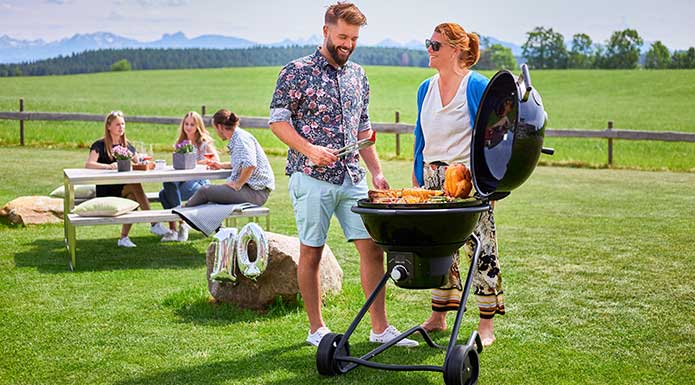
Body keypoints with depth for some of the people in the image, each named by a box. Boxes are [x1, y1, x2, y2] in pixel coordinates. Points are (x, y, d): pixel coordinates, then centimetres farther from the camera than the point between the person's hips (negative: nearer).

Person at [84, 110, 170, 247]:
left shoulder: (127, 145, 17)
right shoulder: (100, 145, -2)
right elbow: (88, 164, -18)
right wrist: (108, 166, -33)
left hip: (124, 188, 5)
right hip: (106, 191, -5)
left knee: (133, 196, -30)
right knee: (135, 186, -31)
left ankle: (124, 238, -26)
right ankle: (154, 224, -30)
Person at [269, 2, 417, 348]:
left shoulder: (358, 76, 14)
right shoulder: (297, 72, -4)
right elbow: (277, 120, -6)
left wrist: (377, 172, 10)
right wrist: (310, 150, -20)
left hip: (352, 178, 5)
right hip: (312, 178, -5)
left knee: (372, 248, 1)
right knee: (311, 253, 4)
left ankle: (380, 328, 9)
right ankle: (316, 329, 16)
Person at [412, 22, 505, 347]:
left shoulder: (478, 87, -7)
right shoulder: (426, 89, 11)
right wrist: (417, 178, 15)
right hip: (433, 179, 6)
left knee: (480, 249, -2)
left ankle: (486, 325, 5)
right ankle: (438, 317, 21)